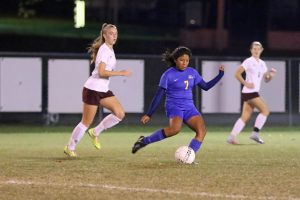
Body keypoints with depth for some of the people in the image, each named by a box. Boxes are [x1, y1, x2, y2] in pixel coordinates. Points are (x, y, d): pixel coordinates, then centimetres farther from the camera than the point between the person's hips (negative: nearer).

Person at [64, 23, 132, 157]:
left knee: (120, 113, -6)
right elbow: (101, 72, -25)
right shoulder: (104, 50, -16)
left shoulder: (110, 49, 12)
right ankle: (70, 148, 12)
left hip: (103, 90, 8)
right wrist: (121, 73, -24)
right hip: (93, 89, -8)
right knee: (86, 122, -2)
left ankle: (95, 132, 9)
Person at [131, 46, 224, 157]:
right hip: (174, 107, -6)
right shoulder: (168, 75, -6)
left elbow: (205, 86, 18)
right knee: (175, 128, -35)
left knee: (202, 130, -18)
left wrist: (220, 75, 7)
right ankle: (144, 141, -21)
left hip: (189, 108, 6)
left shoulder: (192, 72, 9)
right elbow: (158, 95, -4)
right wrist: (149, 114, -5)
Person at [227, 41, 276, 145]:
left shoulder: (262, 63, 16)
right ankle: (255, 133, -10)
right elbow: (237, 74, -10)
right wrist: (246, 83, -17)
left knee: (245, 117, 3)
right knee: (265, 110, -12)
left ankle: (232, 137, 2)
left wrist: (271, 75, -2)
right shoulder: (249, 61, -7)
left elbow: (266, 79, 19)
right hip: (249, 92, -8)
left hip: (255, 92, 8)